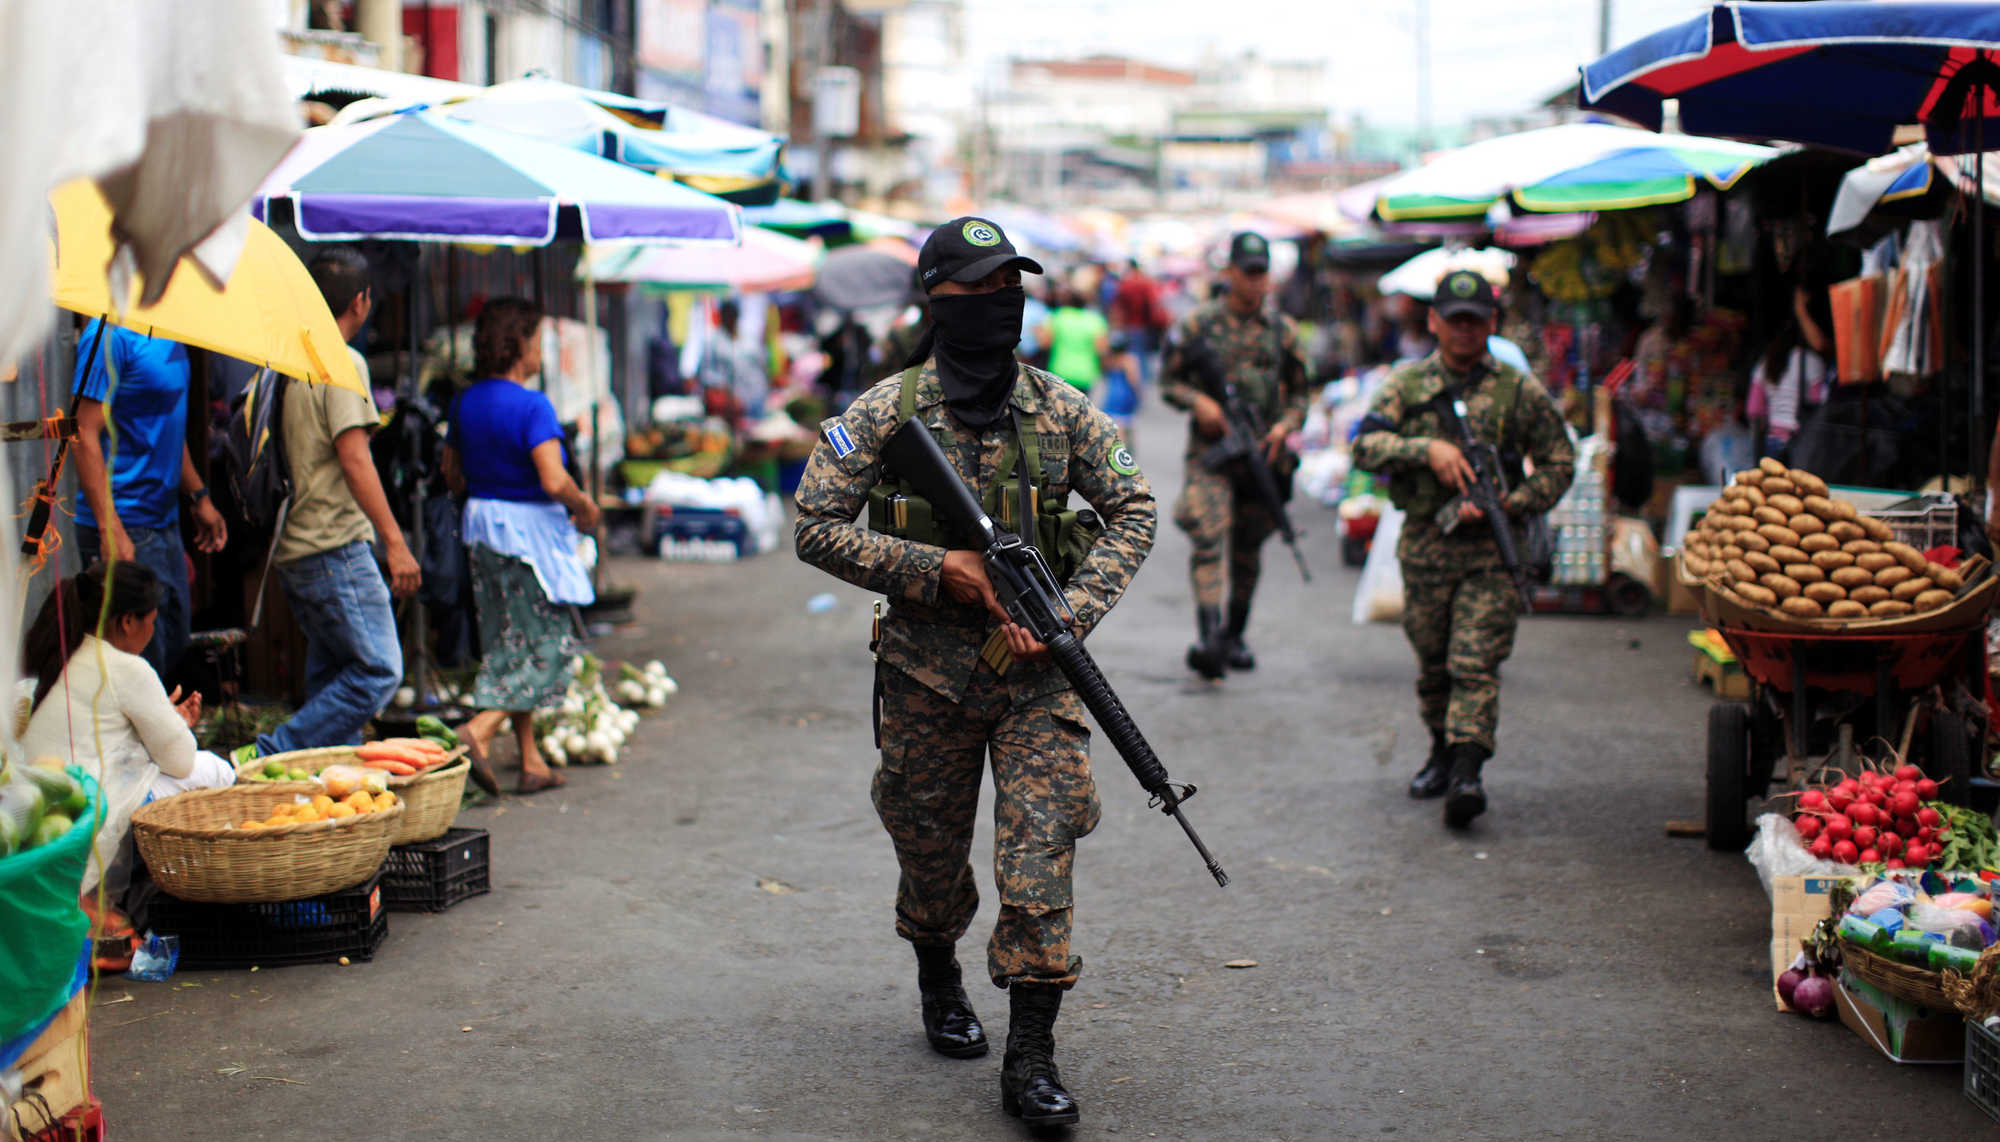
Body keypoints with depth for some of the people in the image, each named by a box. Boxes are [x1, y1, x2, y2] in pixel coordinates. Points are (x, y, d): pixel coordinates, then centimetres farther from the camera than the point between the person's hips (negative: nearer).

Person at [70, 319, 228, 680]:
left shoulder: (170, 335, 12)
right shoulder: (109, 334, -16)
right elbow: (86, 436, -19)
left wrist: (199, 496, 24)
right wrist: (110, 530, -25)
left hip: (165, 524, 9)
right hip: (125, 530, -9)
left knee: (173, 649, 14)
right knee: (142, 663, -7)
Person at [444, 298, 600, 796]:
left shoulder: (465, 403, 6)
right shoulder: (532, 406, -17)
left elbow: (452, 474, 14)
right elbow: (554, 480, -25)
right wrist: (585, 507, -7)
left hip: (482, 526, 8)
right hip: (529, 530, -8)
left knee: (508, 647, 13)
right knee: (546, 643, 1)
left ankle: (532, 763, 16)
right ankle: (478, 731, -15)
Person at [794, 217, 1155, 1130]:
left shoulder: (1061, 410, 1)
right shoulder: (886, 412, -5)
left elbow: (1132, 511, 6)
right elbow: (816, 528, -6)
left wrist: (1074, 612, -8)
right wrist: (932, 568, -15)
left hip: (1035, 671, 1)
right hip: (926, 672, 0)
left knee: (1040, 856, -7)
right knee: (930, 848, 14)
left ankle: (1030, 1055, -2)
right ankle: (937, 979, 43)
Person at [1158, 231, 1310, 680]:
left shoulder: (1283, 331, 9)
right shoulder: (1198, 324, 1)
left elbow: (1298, 392, 15)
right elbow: (1168, 381, 5)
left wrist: (1285, 426, -4)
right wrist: (1198, 401, -14)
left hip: (1262, 452, 3)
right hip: (1210, 447, -3)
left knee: (1247, 547, 11)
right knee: (1209, 536, -19)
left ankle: (1235, 635, 26)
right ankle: (1208, 636, -29)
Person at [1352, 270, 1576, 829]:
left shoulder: (1520, 391, 2)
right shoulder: (1406, 383, 6)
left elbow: (1559, 464, 6)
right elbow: (1366, 445, -5)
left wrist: (1509, 504, -10)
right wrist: (1427, 449, -20)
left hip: (1492, 550, -2)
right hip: (1424, 546, 2)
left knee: (1475, 665, -11)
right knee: (1433, 663, 13)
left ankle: (1466, 772, -16)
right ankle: (1442, 751, 33)